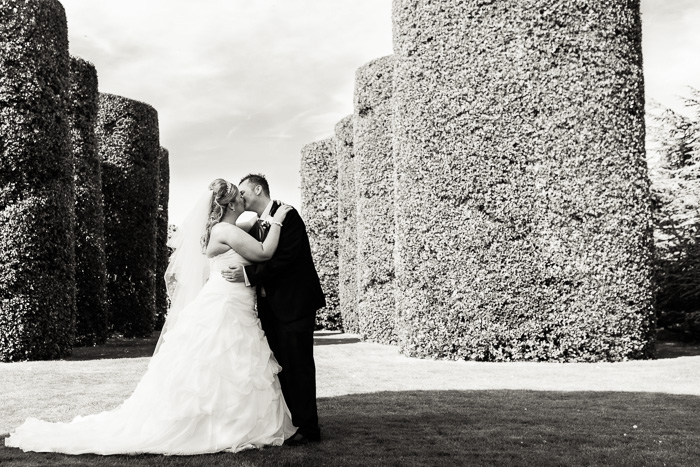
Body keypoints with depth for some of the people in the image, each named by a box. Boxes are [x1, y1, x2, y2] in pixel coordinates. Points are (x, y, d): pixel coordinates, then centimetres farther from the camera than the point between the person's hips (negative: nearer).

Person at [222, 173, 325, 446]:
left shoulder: (287, 216, -11)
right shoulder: (254, 225, 16)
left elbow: (285, 258, -20)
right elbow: (258, 260, 14)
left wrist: (249, 275, -23)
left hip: (294, 303, -8)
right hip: (270, 306, 8)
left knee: (297, 364, -5)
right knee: (279, 365, 11)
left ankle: (306, 427, 2)